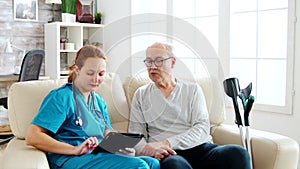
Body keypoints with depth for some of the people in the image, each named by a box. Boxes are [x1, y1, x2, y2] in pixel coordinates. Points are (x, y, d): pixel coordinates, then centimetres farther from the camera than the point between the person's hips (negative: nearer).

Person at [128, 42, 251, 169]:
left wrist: (167, 142, -16)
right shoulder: (141, 94, 15)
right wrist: (148, 148, -18)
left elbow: (202, 128, 0)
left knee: (238, 153, -28)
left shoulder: (193, 89, 13)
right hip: (169, 154, -3)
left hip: (200, 148, 3)